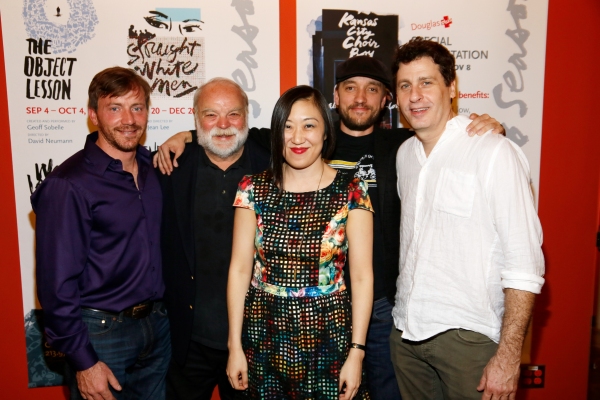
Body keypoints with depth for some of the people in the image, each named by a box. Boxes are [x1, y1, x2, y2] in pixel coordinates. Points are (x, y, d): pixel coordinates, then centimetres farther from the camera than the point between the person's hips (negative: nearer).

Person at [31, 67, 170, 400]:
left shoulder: (151, 166, 2)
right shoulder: (68, 184, -17)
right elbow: (57, 282, -15)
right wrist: (83, 361, -13)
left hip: (156, 325, 6)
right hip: (101, 333, -6)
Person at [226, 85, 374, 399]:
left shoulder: (351, 192, -7)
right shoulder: (253, 189, -2)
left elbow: (362, 276, -7)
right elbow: (240, 269, -1)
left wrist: (357, 352, -9)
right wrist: (235, 346, -1)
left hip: (328, 337, -1)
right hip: (264, 336, 2)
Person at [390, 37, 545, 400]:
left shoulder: (494, 152, -12)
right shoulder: (404, 154, 7)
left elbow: (524, 263, -14)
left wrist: (509, 355, -16)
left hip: (468, 336, -5)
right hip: (406, 331, 5)